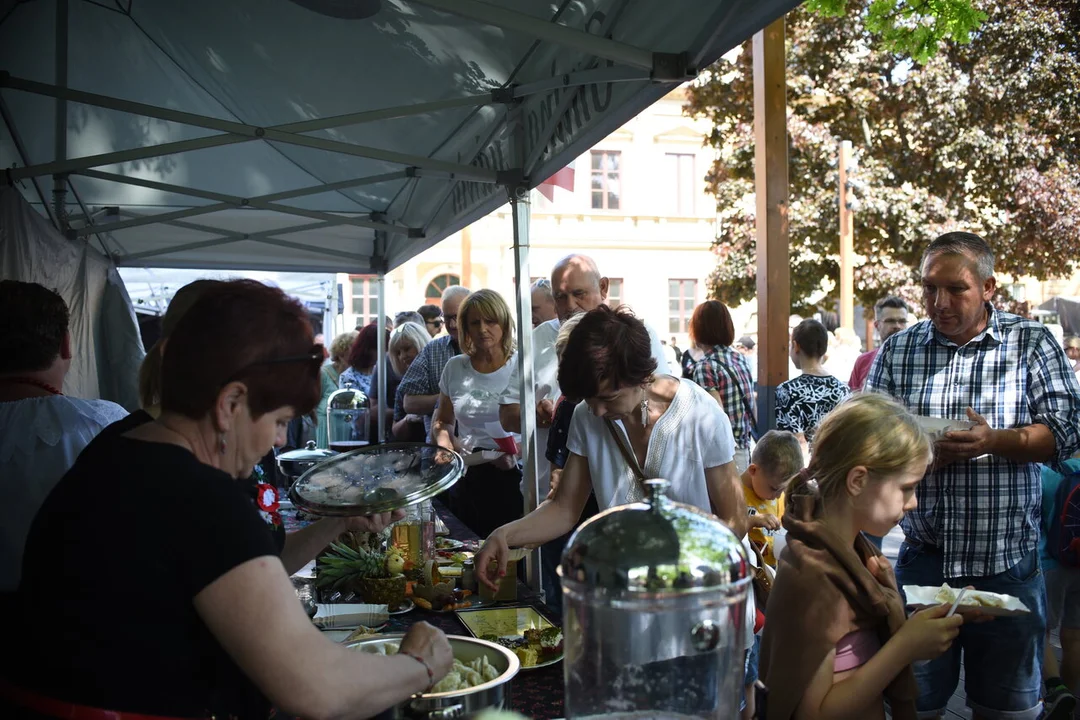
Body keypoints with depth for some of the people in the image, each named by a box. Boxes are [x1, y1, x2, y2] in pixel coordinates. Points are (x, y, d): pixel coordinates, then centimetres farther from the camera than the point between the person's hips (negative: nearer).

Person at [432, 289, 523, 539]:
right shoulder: (455, 367, 7)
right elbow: (443, 421, 19)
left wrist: (517, 452, -21)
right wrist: (446, 444, -1)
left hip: (511, 477, -4)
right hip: (465, 478, 4)